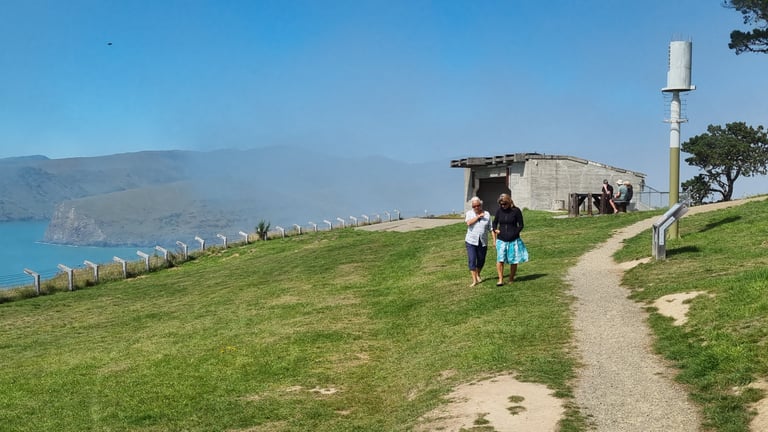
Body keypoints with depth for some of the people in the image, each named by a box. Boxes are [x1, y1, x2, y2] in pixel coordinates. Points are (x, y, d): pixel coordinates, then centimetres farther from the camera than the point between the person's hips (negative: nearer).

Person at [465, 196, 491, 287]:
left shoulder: (487, 214, 4)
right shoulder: (469, 213, 1)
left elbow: (491, 228, 2)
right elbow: (469, 223, -18)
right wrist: (478, 216, -13)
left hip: (483, 242, 2)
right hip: (471, 241, -2)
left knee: (481, 260, 12)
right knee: (472, 260, -10)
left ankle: (478, 275, 38)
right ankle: (474, 280, -7)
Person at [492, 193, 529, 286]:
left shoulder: (516, 211, -5)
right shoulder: (499, 211, 4)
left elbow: (521, 225, 0)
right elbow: (495, 222, 16)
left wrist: (514, 234, -10)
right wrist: (495, 230, -4)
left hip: (513, 240, -1)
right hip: (501, 240, 1)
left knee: (513, 261, 5)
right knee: (500, 259, -10)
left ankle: (511, 279, 21)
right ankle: (500, 279, -4)